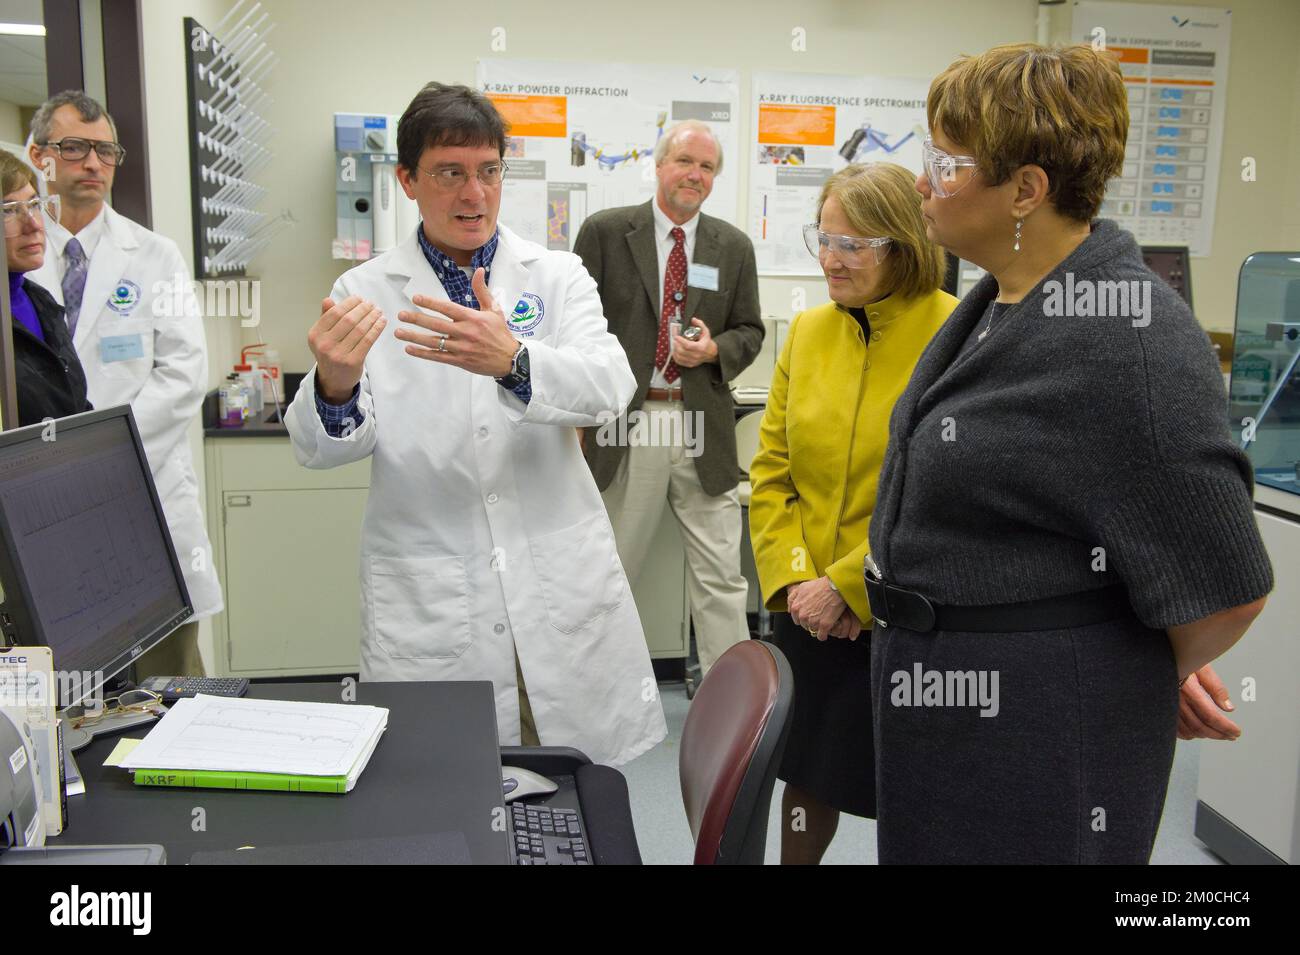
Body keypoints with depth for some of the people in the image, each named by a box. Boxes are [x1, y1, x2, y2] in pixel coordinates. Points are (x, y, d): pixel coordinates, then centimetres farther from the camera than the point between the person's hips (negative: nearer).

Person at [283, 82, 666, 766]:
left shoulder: (557, 277, 4)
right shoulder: (365, 292, 2)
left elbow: (610, 384, -14)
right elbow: (319, 448, -6)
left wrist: (511, 360, -33)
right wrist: (334, 385, -29)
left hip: (561, 592, 1)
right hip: (425, 608, 0)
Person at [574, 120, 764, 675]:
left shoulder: (734, 247, 9)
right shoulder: (605, 231, 1)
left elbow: (749, 331, 15)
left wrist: (715, 350, -9)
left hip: (703, 427, 2)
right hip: (624, 423, -2)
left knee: (720, 578, 5)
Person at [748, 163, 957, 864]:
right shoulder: (808, 331, 5)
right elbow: (771, 470, 6)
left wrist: (847, 586, -16)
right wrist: (793, 581, -6)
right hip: (809, 611, 5)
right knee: (808, 774, 18)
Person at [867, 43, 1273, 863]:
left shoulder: (1129, 338, -24)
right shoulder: (1002, 302, 4)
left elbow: (1226, 589, -19)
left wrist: (1133, 687, -2)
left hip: (1042, 735, -8)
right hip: (942, 698, 8)